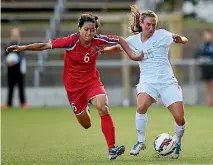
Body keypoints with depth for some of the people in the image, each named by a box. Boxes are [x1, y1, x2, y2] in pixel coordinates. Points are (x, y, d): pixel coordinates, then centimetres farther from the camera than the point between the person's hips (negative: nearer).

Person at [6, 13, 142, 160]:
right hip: (73, 85, -1)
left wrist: (131, 55, -1)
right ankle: (84, 110, 51)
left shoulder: (98, 40, -14)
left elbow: (120, 40, 3)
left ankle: (112, 148, -21)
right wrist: (24, 48, -23)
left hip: (92, 81, 1)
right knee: (86, 125, 9)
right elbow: (45, 45, -18)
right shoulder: (71, 41, -21)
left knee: (103, 108, -25)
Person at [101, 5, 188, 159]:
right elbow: (117, 48, 23)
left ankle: (178, 143, 20)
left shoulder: (161, 35, -4)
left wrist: (179, 39, -35)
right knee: (141, 106, -30)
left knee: (179, 117, -11)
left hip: (167, 81, -1)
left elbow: (185, 40, -12)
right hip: (147, 81, 1)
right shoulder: (134, 40, 5)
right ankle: (141, 142, -11)